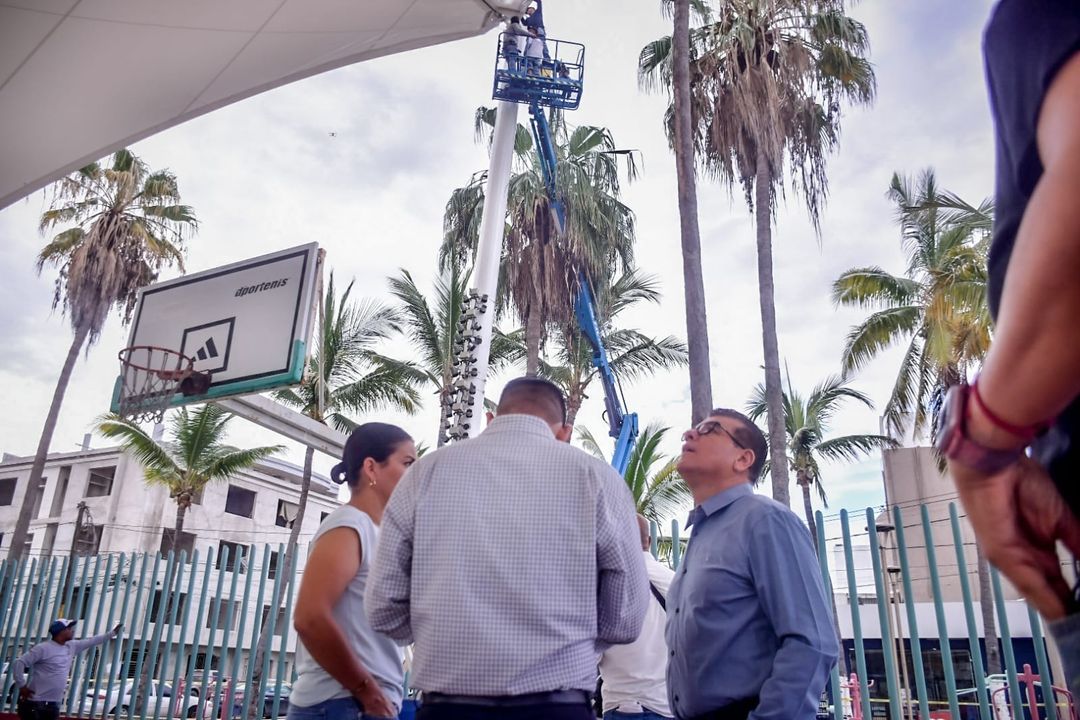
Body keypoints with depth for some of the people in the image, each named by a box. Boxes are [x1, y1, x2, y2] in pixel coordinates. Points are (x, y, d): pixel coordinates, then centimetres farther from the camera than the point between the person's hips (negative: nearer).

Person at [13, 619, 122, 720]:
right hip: (35, 703, -8)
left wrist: (112, 633, 23)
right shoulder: (43, 648, -13)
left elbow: (91, 641, 21)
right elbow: (18, 663, -13)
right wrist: (22, 686, -14)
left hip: (54, 704, 8)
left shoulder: (71, 647, 10)